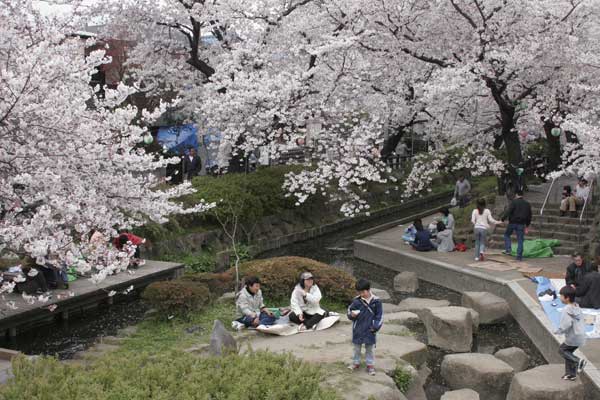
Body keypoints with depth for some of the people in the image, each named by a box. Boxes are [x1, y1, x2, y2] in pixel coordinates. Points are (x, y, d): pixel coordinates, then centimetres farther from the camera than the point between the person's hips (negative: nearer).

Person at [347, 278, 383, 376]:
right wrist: (351, 315, -20)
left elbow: (379, 316, -3)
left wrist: (375, 327, -9)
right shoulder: (356, 300, -9)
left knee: (369, 348, 12)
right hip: (357, 329, 1)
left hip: (370, 330, -1)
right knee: (357, 347, 14)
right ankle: (356, 363, 30)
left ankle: (370, 365, 23)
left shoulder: (376, 301, -10)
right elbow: (349, 310, 2)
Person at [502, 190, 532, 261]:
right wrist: (527, 226, 23)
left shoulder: (514, 202, -6)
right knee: (520, 240, 5)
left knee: (507, 235, 18)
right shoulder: (527, 204, 12)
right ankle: (519, 256, 5)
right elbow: (529, 216, 17)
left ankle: (508, 249, 4)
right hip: (521, 224, 4)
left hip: (512, 222, -4)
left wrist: (503, 219, -17)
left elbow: (508, 212, -17)